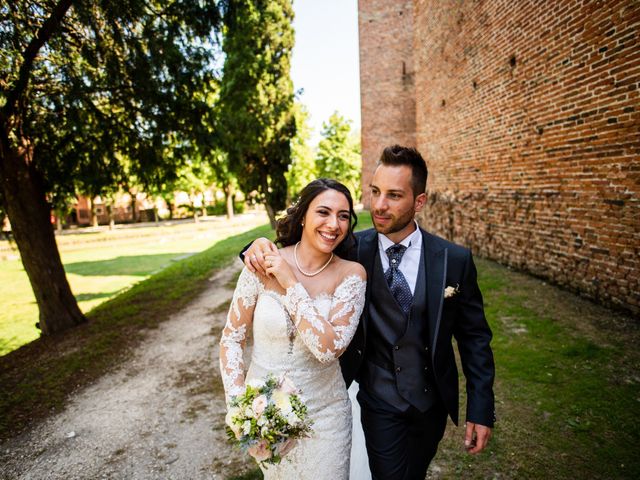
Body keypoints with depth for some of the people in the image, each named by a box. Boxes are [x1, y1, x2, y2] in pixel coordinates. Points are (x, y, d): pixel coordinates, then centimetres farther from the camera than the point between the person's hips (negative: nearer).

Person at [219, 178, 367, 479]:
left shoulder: (350, 274, -14)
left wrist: (291, 284, -25)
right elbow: (231, 338, -7)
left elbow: (329, 348, -25)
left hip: (323, 413, 0)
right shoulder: (263, 264, -15)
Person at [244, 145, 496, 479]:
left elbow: (475, 339, -6)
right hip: (380, 404, -2)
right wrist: (262, 246, -23)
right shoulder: (353, 249, -14)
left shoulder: (455, 260, -13)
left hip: (433, 400, 2)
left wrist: (481, 411, -6)